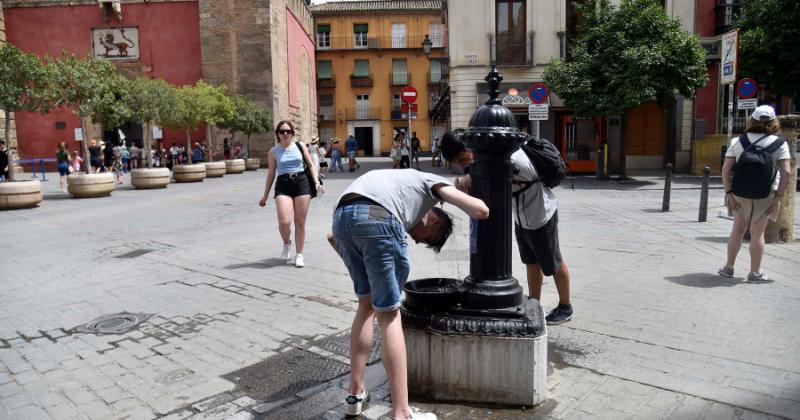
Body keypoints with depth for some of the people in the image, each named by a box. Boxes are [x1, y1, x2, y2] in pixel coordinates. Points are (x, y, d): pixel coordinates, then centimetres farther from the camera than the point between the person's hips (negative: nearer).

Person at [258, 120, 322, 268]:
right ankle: (287, 244, 17)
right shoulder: (273, 151, 6)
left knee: (300, 222, 4)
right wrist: (265, 195, 12)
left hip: (301, 182, 1)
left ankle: (299, 254, 18)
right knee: (284, 222, -16)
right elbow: (271, 173, 12)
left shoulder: (300, 146, 7)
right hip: (283, 185, -1)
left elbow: (311, 165, 11)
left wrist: (316, 182, -3)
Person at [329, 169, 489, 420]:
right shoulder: (431, 182, 28)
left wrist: (360, 271, 38)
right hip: (377, 217, -6)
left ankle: (355, 394, 29)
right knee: (388, 314, 5)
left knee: (367, 303, 23)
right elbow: (481, 211, 11)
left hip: (342, 215, 6)